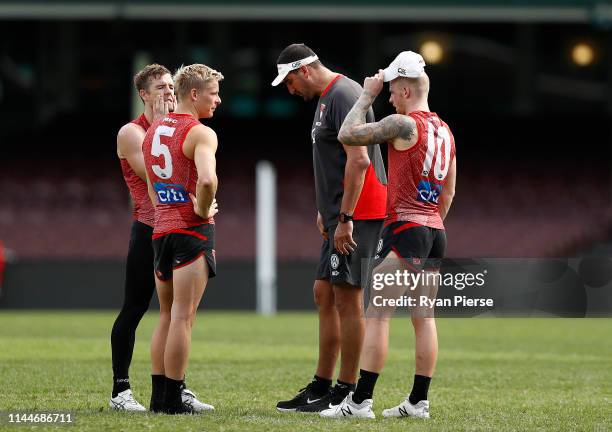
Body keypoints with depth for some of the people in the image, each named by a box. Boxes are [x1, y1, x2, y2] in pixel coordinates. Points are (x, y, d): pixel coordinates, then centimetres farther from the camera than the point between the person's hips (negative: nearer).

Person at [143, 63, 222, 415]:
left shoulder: (153, 131, 14)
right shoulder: (200, 134, -12)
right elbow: (207, 179, -29)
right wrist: (203, 208, -13)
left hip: (161, 229, 8)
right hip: (193, 229, -8)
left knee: (167, 316, 14)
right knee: (183, 317, -6)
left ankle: (159, 395, 14)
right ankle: (174, 399, -5)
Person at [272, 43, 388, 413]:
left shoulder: (343, 95, -14)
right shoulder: (326, 98, 18)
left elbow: (359, 159, -22)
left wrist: (344, 218, -22)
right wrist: (326, 210, 24)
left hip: (356, 214, -10)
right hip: (340, 214, 10)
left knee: (347, 298, -7)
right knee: (325, 293, 12)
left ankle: (346, 392, -3)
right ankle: (321, 386, 18)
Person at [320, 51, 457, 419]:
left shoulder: (404, 124, -12)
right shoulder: (445, 130, 14)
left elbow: (348, 135, -11)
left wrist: (367, 95, -1)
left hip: (405, 228, -8)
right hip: (436, 231, 8)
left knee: (377, 313, -8)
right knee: (423, 315, 9)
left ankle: (361, 401, -12)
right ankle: (419, 401, 10)